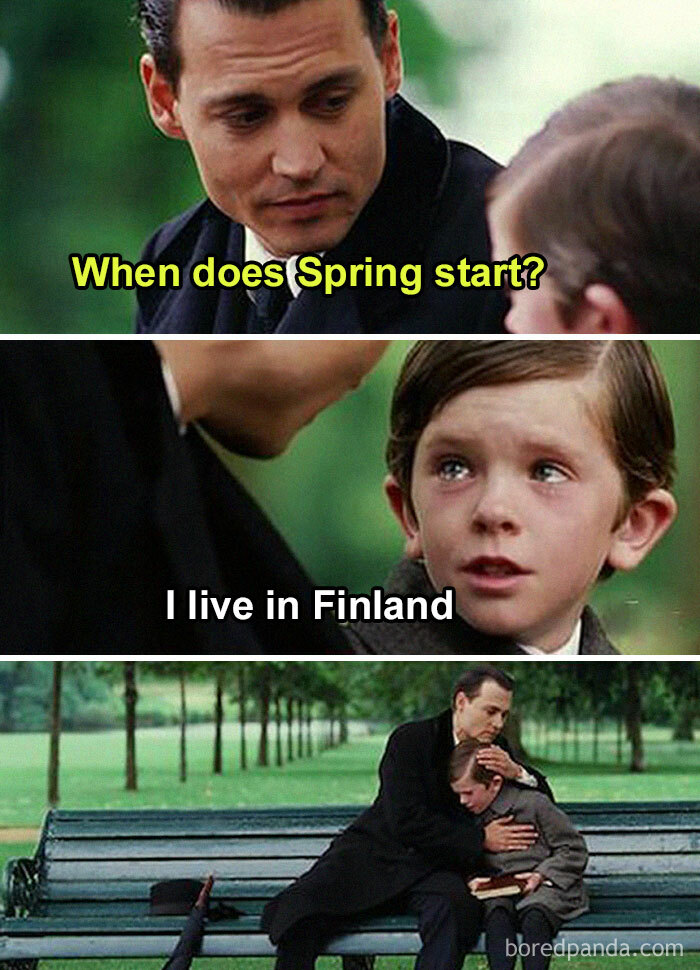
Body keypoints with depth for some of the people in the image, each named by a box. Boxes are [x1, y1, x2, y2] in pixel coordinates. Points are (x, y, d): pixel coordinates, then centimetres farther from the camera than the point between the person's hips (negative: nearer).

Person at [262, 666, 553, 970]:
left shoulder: (496, 751, 11)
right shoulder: (410, 740, -5)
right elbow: (406, 822, -14)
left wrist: (516, 772, -9)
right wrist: (480, 839, -14)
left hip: (434, 866, 2)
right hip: (379, 850, -2)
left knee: (453, 908, -36)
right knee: (301, 907, -29)